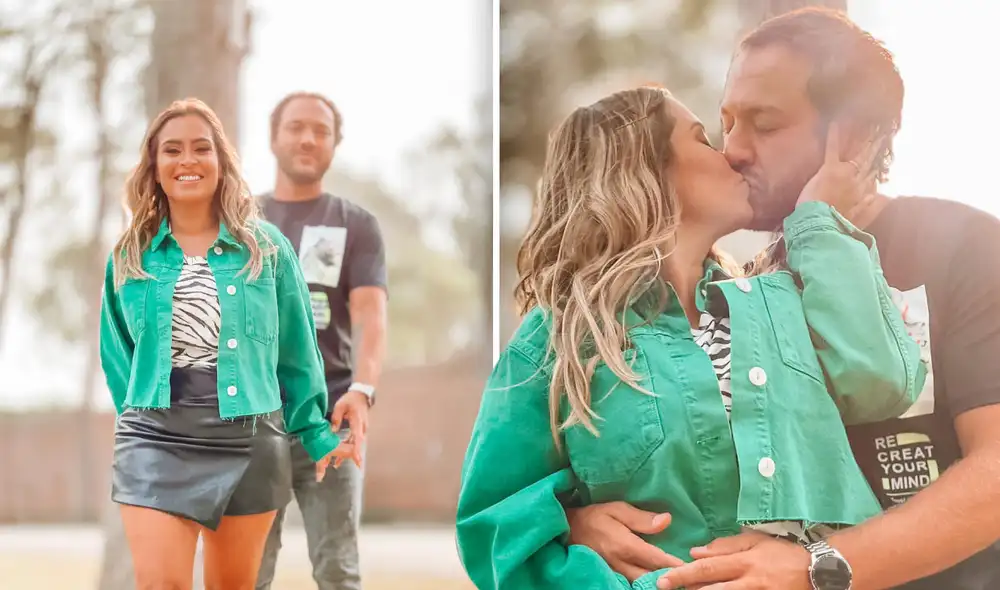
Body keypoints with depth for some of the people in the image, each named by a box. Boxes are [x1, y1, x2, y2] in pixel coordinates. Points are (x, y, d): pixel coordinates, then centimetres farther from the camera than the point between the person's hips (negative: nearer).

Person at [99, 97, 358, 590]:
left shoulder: (266, 246, 2)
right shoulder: (130, 254, 5)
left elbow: (296, 351, 6)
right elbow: (117, 355, 13)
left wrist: (316, 433, 7)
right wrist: (139, 418, 8)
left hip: (249, 442, 0)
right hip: (154, 441, 0)